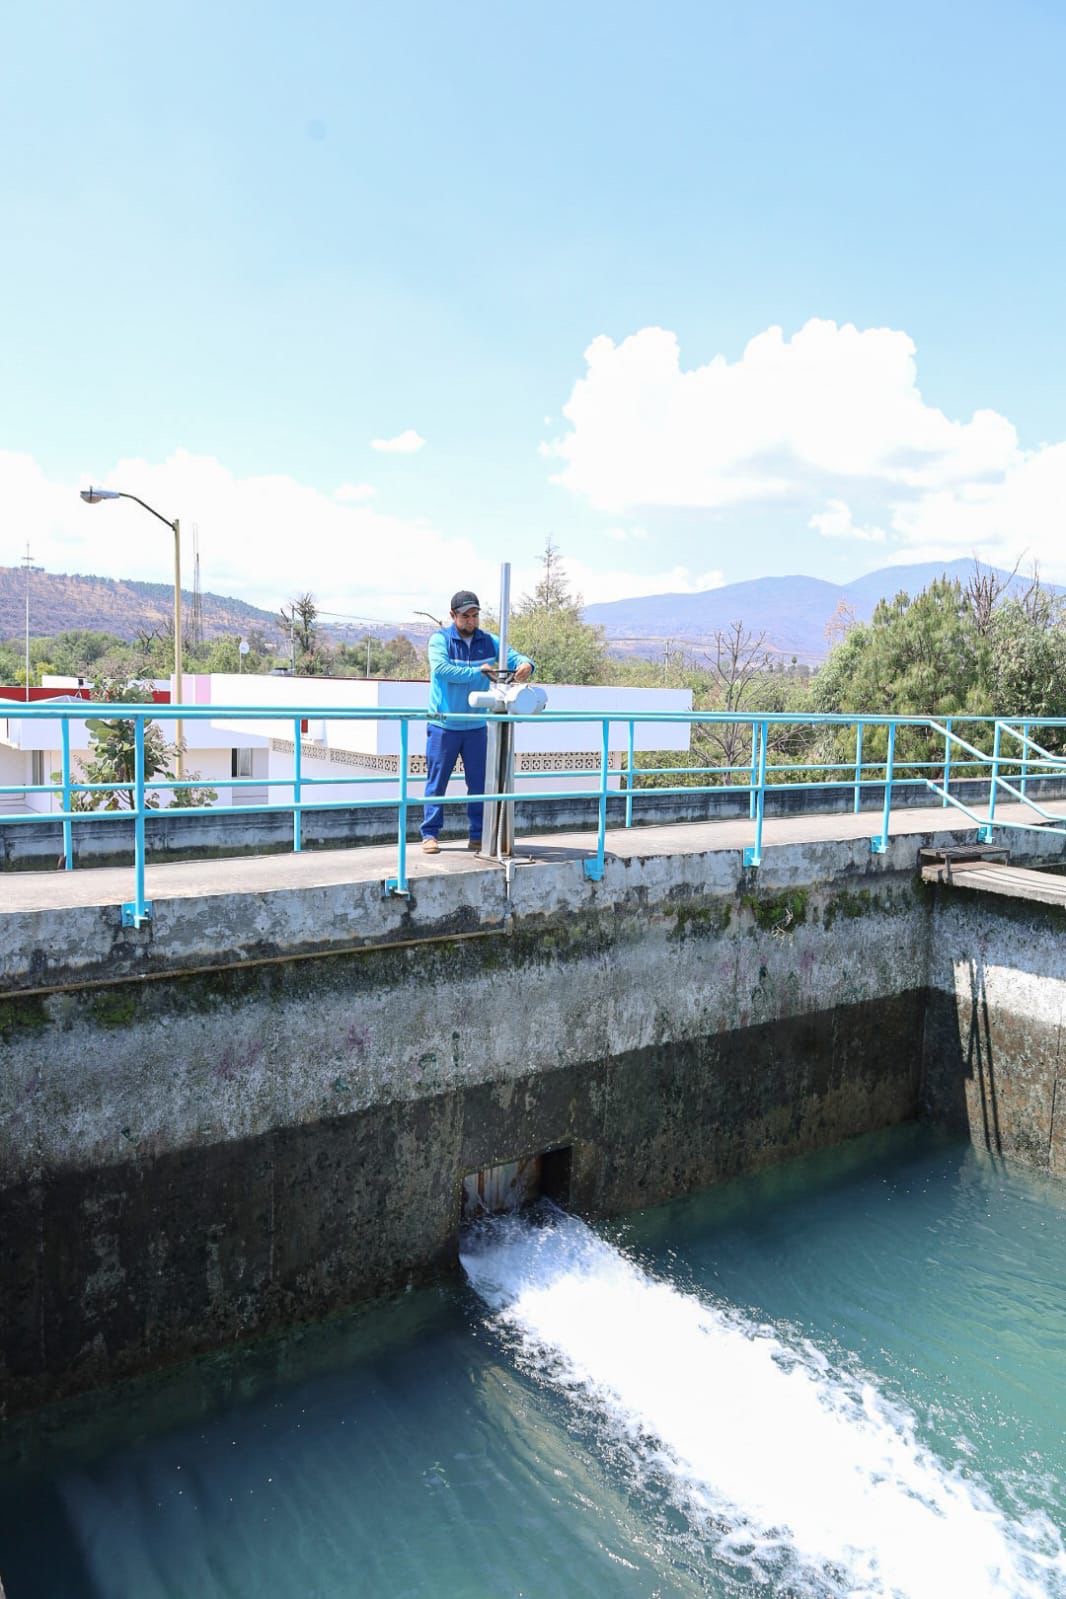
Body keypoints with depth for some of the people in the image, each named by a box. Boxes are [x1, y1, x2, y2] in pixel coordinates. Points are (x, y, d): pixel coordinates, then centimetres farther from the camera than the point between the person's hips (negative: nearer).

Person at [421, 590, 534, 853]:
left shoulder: (489, 641, 5)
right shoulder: (439, 639, -6)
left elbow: (514, 656, 0)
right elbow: (441, 669, -23)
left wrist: (525, 664, -24)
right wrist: (478, 672, -25)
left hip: (477, 727, 4)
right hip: (444, 726, -4)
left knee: (479, 784, 7)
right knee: (436, 782, 2)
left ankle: (478, 836, 15)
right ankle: (430, 834, 9)